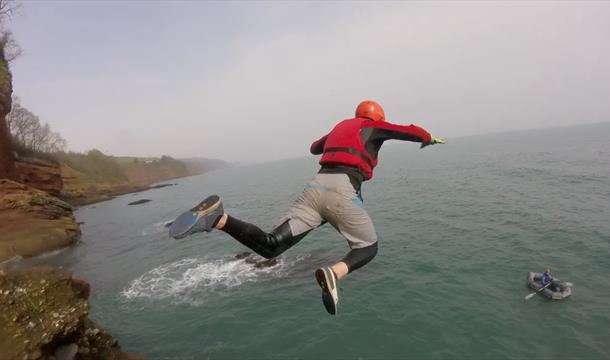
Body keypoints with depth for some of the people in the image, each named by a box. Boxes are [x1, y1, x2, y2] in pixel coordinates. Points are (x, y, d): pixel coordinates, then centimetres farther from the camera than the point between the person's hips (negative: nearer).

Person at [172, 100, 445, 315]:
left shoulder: (340, 126, 33)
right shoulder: (374, 127, 18)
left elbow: (314, 148, 48)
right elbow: (412, 132, 15)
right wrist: (429, 138, 39)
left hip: (315, 186, 5)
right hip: (342, 190, -5)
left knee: (270, 246, 1)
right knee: (368, 248, 15)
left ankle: (218, 218, -21)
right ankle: (334, 273, -18)